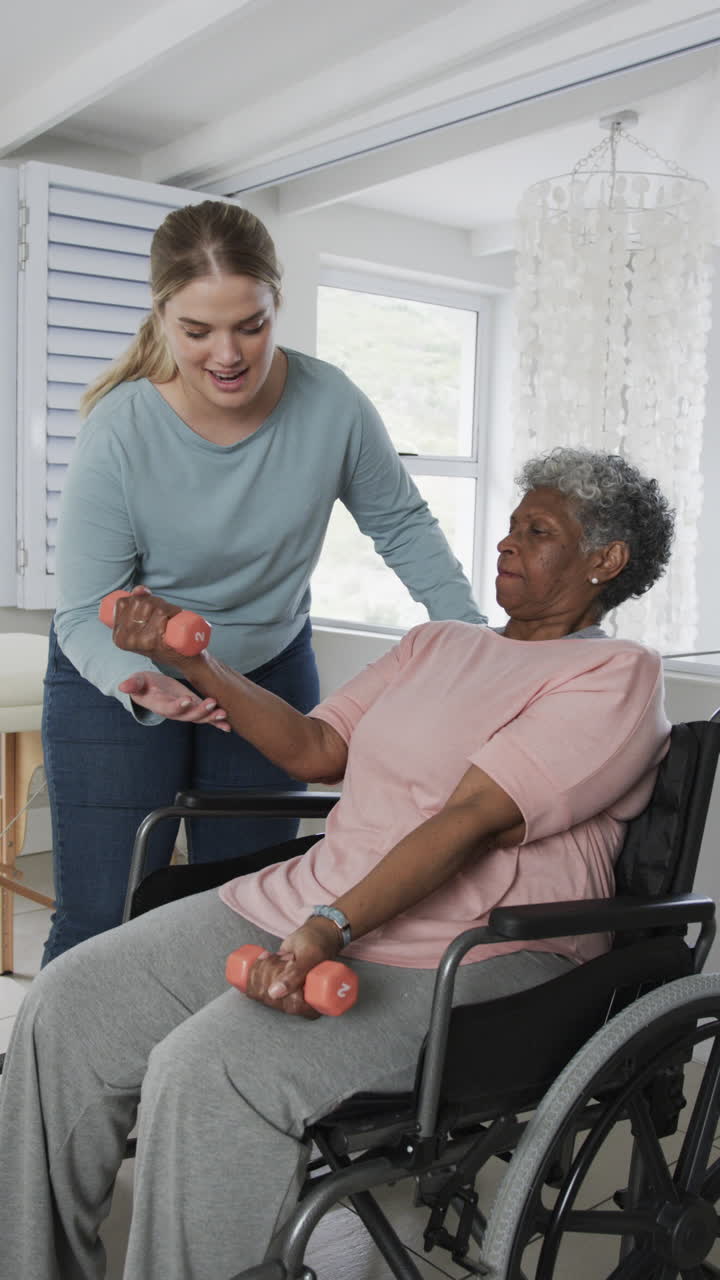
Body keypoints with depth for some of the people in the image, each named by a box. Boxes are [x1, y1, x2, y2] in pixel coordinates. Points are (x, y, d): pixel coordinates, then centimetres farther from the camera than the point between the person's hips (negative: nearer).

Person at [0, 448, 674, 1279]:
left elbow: (474, 819, -18)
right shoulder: (437, 645, 20)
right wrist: (191, 659, 6)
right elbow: (315, 749, 13)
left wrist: (333, 928, -27)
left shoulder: (615, 677, -4)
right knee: (70, 1002, -5)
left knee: (210, 1068, -29)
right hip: (307, 901, 8)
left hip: (462, 953, -7)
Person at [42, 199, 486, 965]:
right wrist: (144, 685, -39)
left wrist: (472, 635, -9)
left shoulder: (330, 405, -17)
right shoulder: (121, 434, -24)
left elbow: (402, 526, -1)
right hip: (122, 680, -2)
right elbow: (86, 615, -19)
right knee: (100, 923, -1)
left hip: (269, 670, 3)